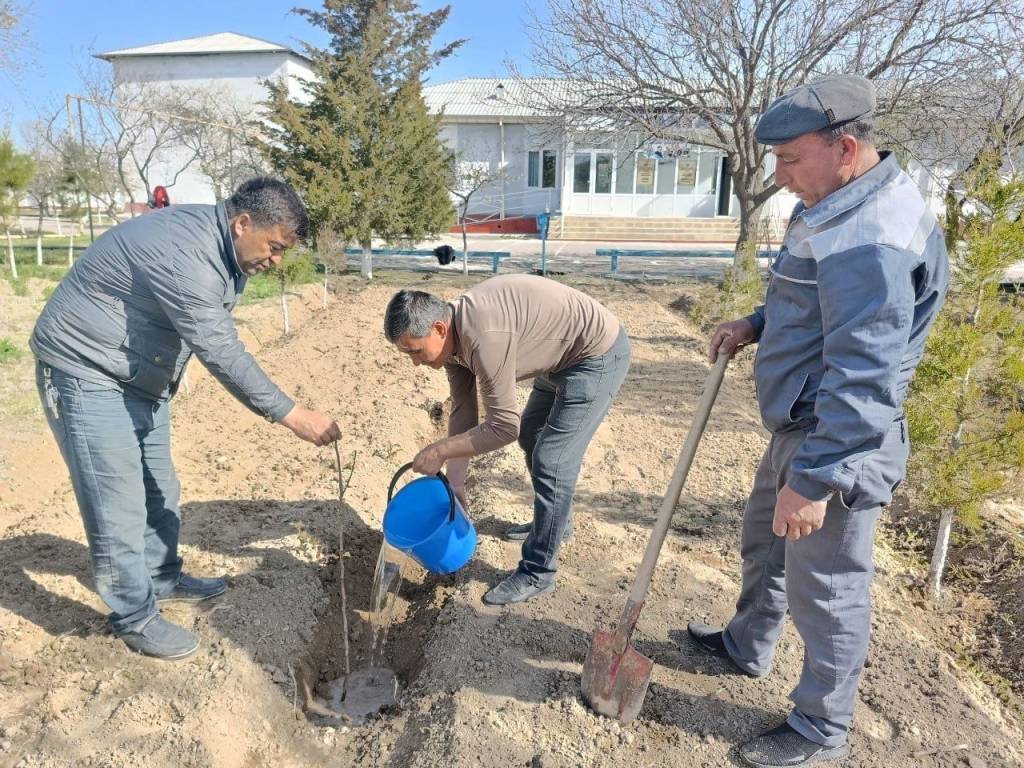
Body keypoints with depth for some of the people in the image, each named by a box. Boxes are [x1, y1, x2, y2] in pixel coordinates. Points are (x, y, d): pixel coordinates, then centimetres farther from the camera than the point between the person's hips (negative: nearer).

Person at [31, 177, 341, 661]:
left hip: (140, 377, 9)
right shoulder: (185, 256, -30)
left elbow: (219, 343, 10)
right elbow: (222, 355, -32)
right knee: (118, 504, -3)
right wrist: (293, 417, -29)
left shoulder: (225, 251, 1)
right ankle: (135, 619, 12)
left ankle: (163, 579, 35)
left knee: (159, 490, 16)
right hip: (88, 373, -9)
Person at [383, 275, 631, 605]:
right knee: (531, 436, 24)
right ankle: (554, 522, 44)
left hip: (598, 354, -10)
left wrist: (438, 452, -19)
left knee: (550, 462, -10)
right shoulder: (451, 336, -4)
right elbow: (463, 413, 2)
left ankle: (537, 573, 7)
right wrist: (454, 483, 1)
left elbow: (502, 427, -28)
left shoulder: (483, 336, -34)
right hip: (564, 356, 10)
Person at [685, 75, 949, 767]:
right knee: (763, 543, 26)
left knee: (827, 592, 7)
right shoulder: (841, 208, 9)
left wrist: (813, 478, -28)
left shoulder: (872, 236, -26)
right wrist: (756, 326, 8)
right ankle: (747, 646, 49)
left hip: (839, 445, -11)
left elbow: (864, 376, -30)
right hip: (800, 428, 11)